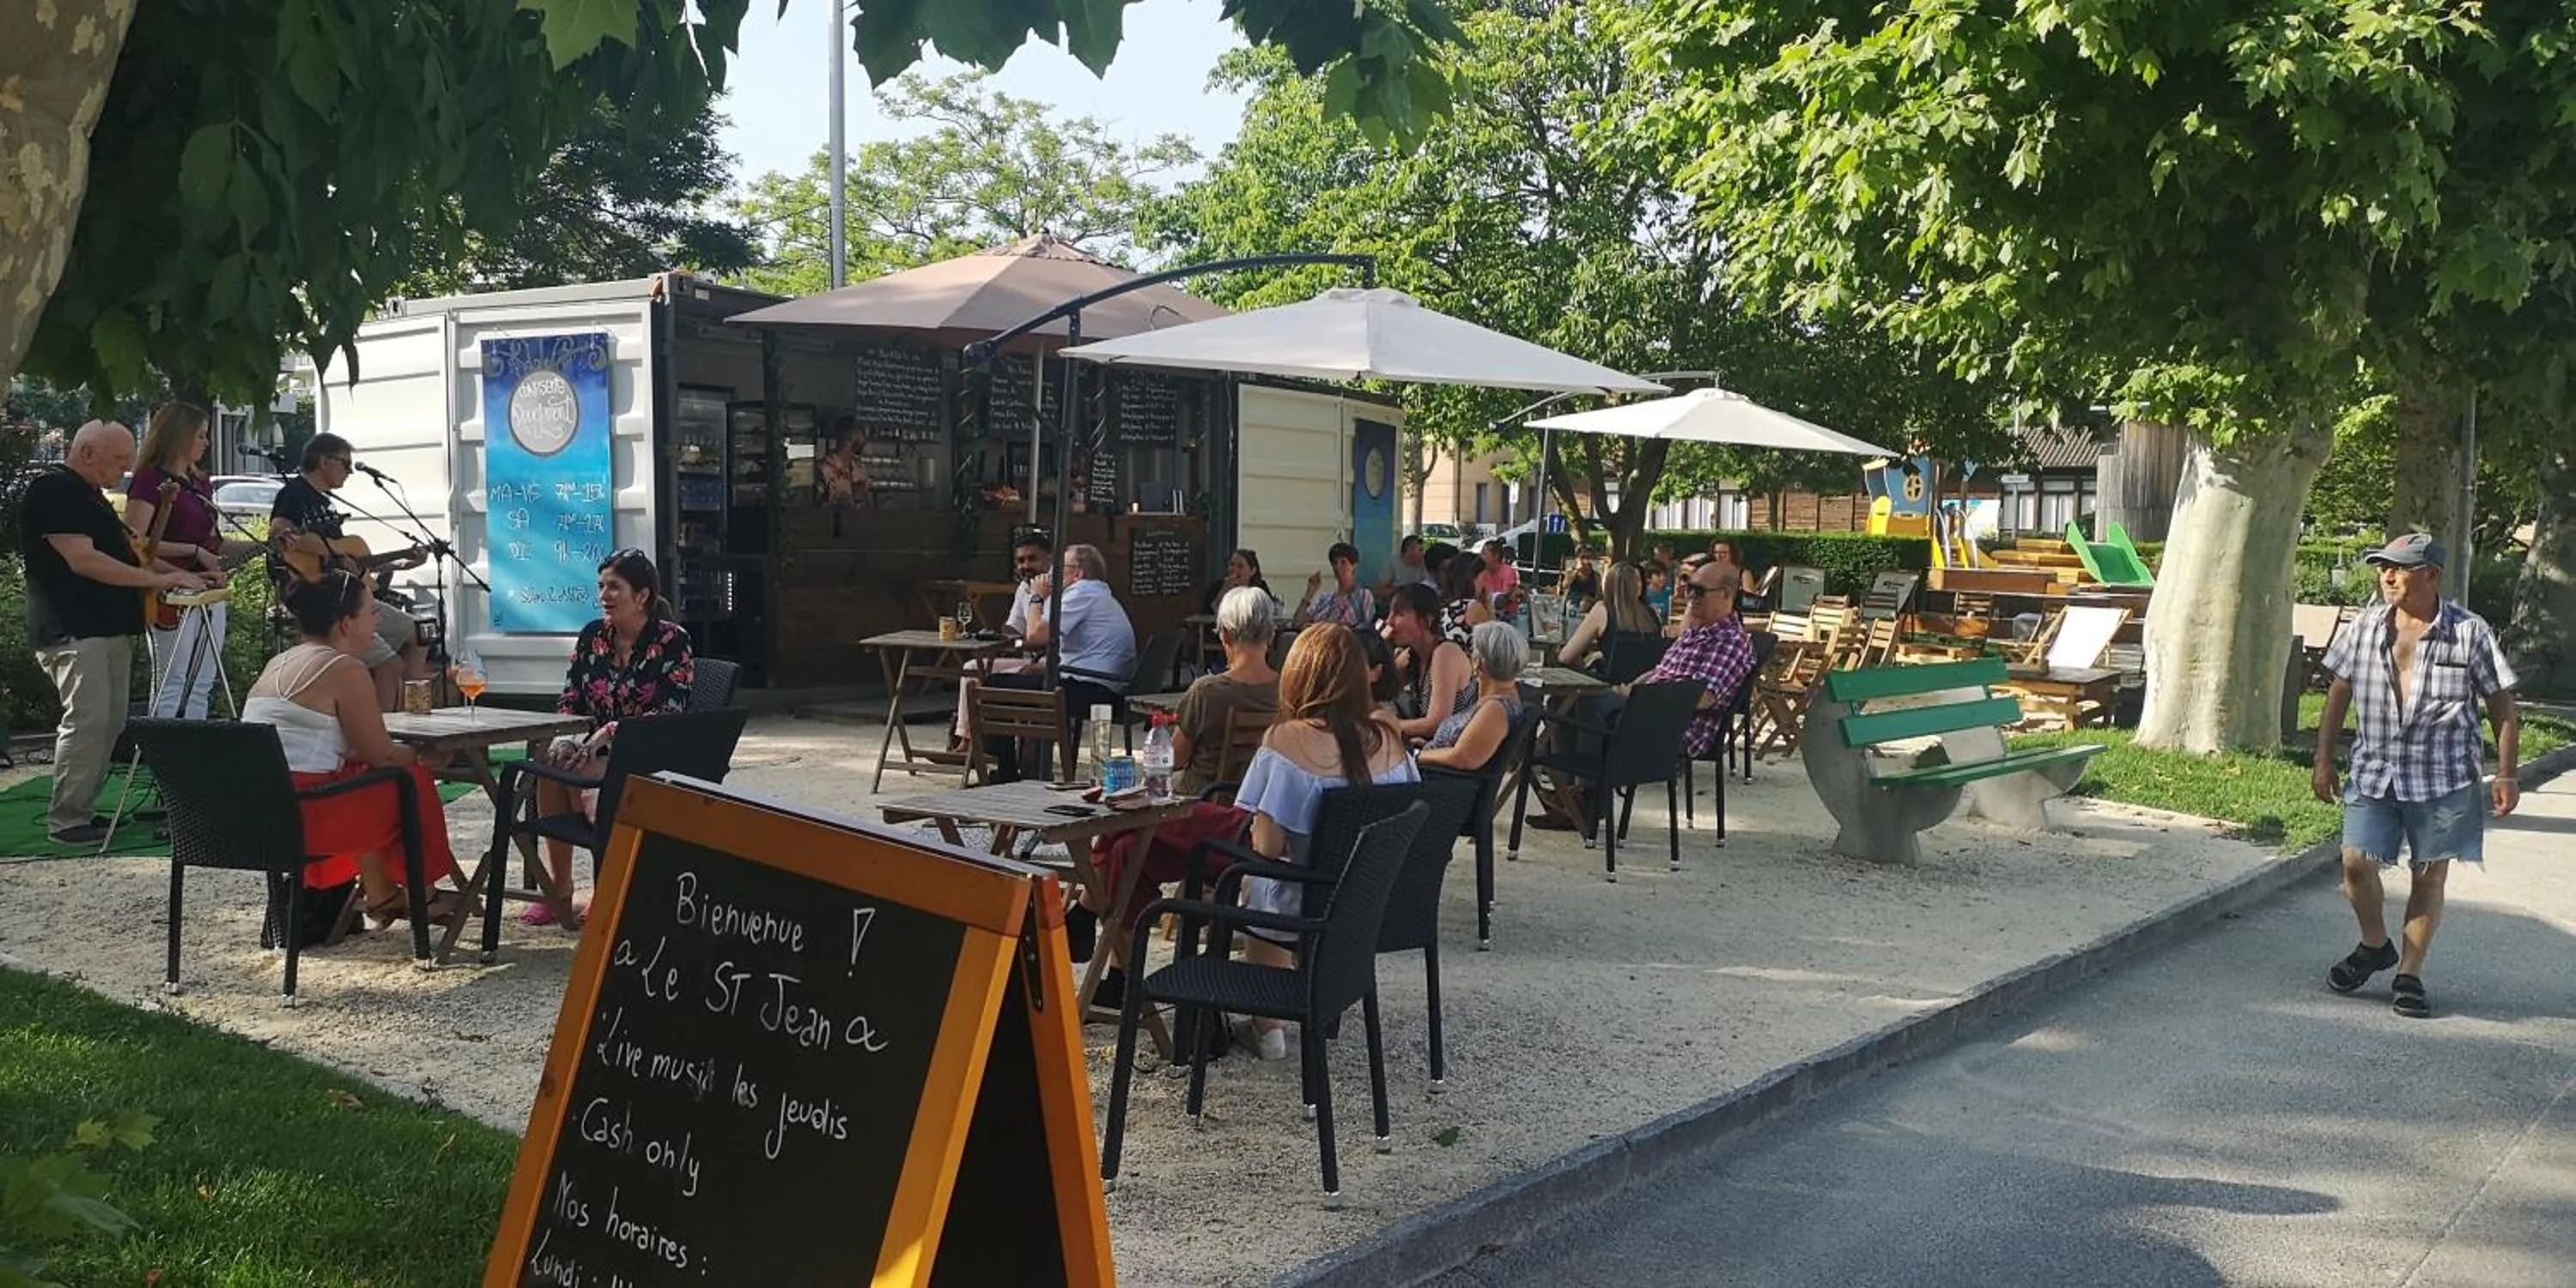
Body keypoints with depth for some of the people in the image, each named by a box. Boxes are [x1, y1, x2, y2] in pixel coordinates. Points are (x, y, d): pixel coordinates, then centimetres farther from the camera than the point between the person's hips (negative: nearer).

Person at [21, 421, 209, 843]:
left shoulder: (90, 495, 21)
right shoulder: (52, 491, -10)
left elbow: (126, 550, 26)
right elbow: (82, 560, -19)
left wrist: (178, 575, 10)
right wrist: (157, 580, -18)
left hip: (109, 628, 10)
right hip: (73, 631, -10)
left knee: (111, 722, 8)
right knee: (88, 720, -14)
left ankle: (82, 809, 14)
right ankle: (64, 821, -7)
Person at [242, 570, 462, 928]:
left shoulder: (277, 664, 18)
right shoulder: (346, 669, -10)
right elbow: (380, 754, -6)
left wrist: (400, 752, 21)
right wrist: (414, 754, 14)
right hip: (299, 818, -9)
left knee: (363, 779, 29)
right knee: (410, 780, 9)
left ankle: (380, 897, 35)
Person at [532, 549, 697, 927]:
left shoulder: (672, 641, -6)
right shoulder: (592, 635, 10)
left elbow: (671, 714, -14)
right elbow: (569, 701, 10)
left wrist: (609, 732, -24)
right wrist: (567, 740, -12)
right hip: (598, 751, 5)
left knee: (577, 776, -31)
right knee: (552, 760, -27)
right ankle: (558, 887, -21)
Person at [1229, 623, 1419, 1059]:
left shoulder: (1289, 740, -20)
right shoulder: (1387, 739, -6)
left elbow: (1267, 847, -22)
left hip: (1309, 908, -5)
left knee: (1251, 884, 28)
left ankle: (1267, 1021, 33)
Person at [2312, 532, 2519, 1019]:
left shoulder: (2469, 632, -4)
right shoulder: (2366, 628, 4)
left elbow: (2502, 708, 1)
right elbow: (2339, 695, 12)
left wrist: (2507, 775, -2)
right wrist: (2324, 759, 10)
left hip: (2444, 777, -2)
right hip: (2375, 772, 2)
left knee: (2429, 875, 5)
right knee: (2357, 863, -5)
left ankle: (2409, 974, 18)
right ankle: (2375, 945, 22)